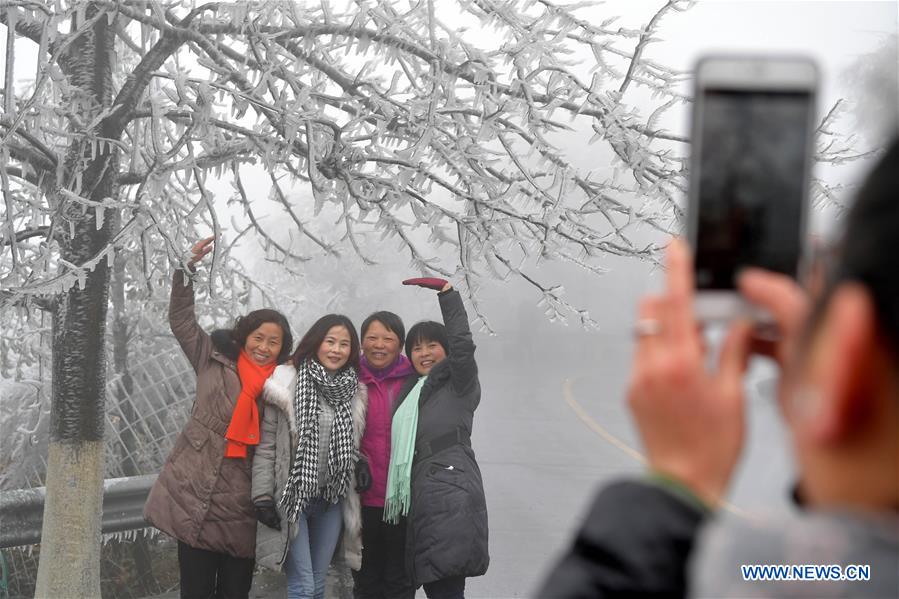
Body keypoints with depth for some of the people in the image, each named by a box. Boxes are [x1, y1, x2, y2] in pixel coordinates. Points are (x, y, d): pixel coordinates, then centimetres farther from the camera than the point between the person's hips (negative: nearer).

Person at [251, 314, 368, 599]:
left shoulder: (355, 392, 5)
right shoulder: (287, 383, -8)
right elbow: (266, 444, -7)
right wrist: (262, 497, -11)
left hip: (332, 499, 5)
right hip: (292, 496, -4)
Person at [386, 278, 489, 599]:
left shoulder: (459, 385, 5)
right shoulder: (412, 391, 26)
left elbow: (463, 344, -12)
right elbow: (404, 448, 28)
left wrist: (446, 292, -11)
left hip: (452, 495, -7)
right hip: (422, 497, 7)